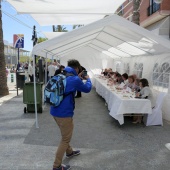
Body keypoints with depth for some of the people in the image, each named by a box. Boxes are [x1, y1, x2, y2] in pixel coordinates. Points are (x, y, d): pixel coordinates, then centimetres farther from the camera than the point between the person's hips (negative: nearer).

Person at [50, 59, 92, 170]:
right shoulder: (74, 79, -17)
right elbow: (87, 89, 0)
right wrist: (88, 79, 18)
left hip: (55, 111, 9)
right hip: (64, 113, -9)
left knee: (66, 135, 30)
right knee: (65, 139, 7)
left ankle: (69, 152, 50)